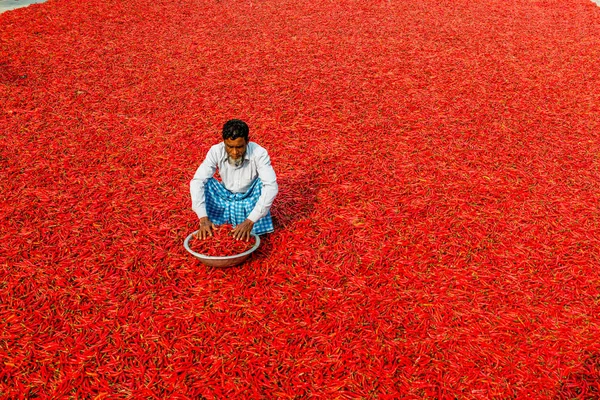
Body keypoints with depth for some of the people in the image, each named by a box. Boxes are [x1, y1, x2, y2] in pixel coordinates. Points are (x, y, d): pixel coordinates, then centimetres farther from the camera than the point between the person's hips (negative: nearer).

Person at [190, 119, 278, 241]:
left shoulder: (259, 153, -28)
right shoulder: (216, 151, -22)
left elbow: (271, 186, -39)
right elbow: (197, 181, -27)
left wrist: (250, 221, -47)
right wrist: (203, 219, -39)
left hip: (250, 199, -2)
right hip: (226, 197, 2)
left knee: (262, 182, -30)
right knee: (205, 182, -23)